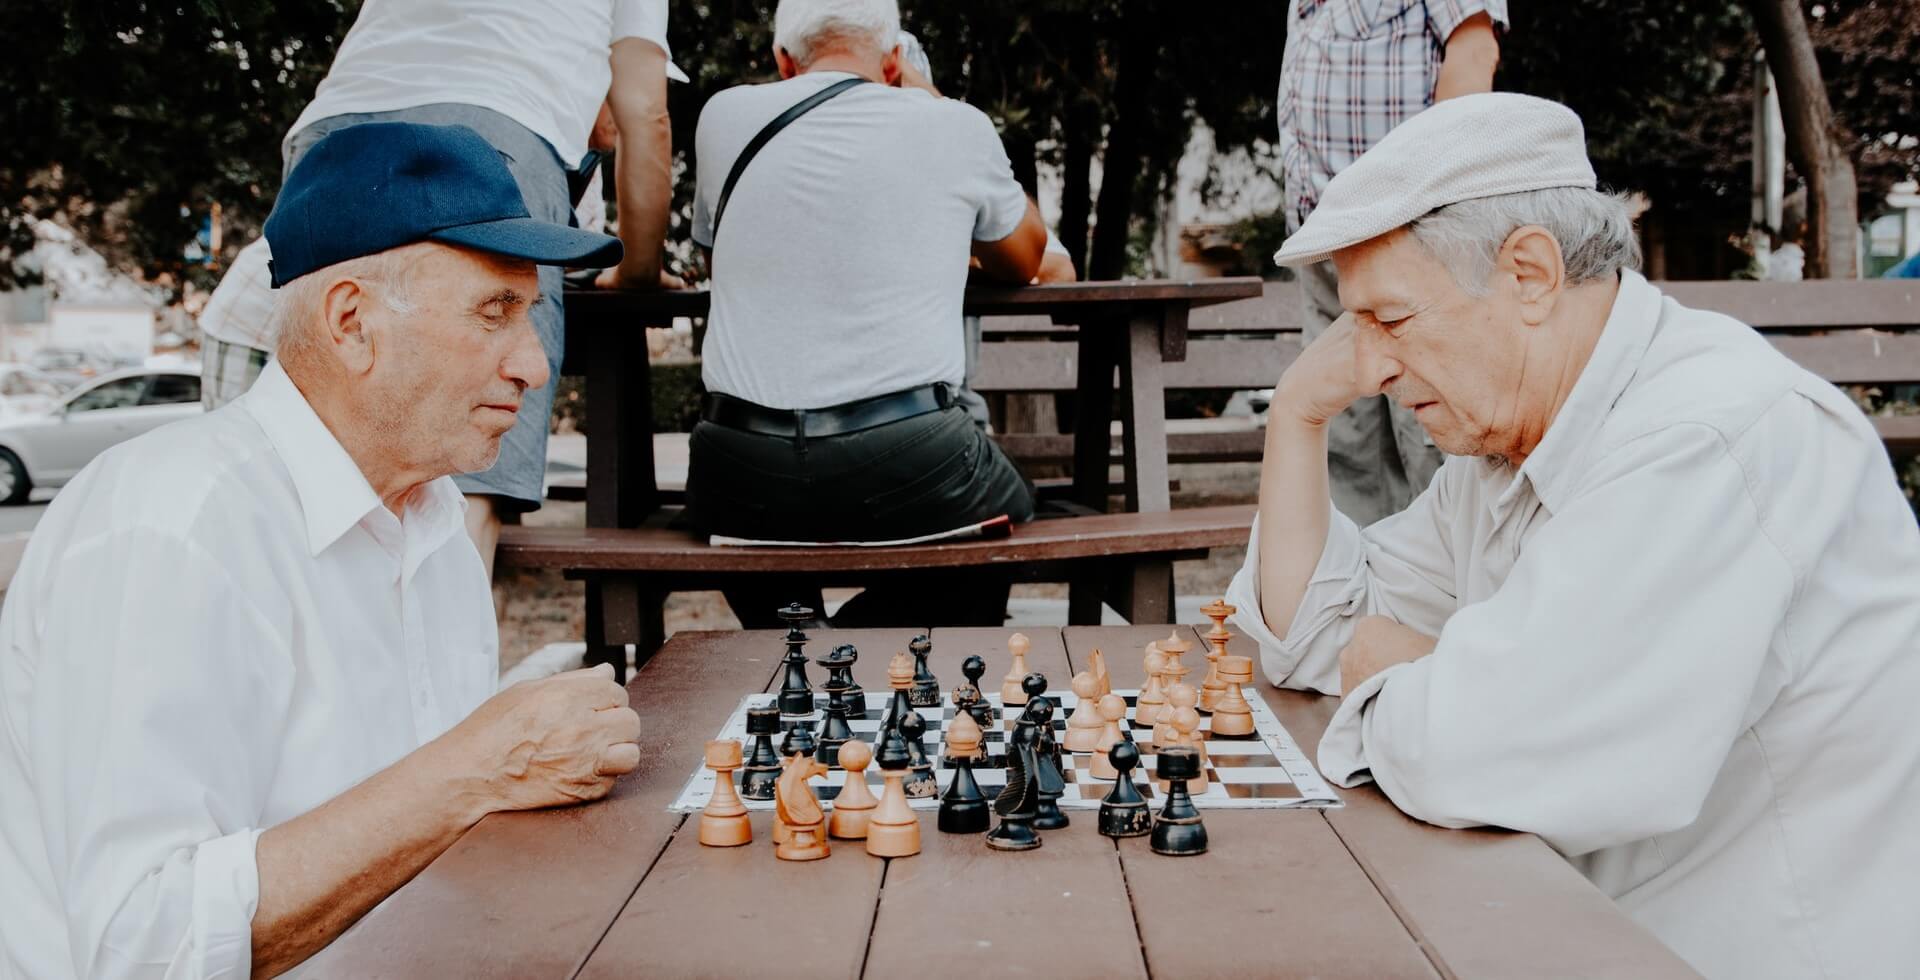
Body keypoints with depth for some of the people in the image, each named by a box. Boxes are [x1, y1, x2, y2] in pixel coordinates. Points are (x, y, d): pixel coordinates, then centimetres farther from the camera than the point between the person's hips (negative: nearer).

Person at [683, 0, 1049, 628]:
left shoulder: (724, 117, 7)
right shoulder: (955, 126, 1)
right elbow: (1023, 262, 21)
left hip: (741, 480, 3)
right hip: (906, 472, -2)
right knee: (1010, 511, 29)